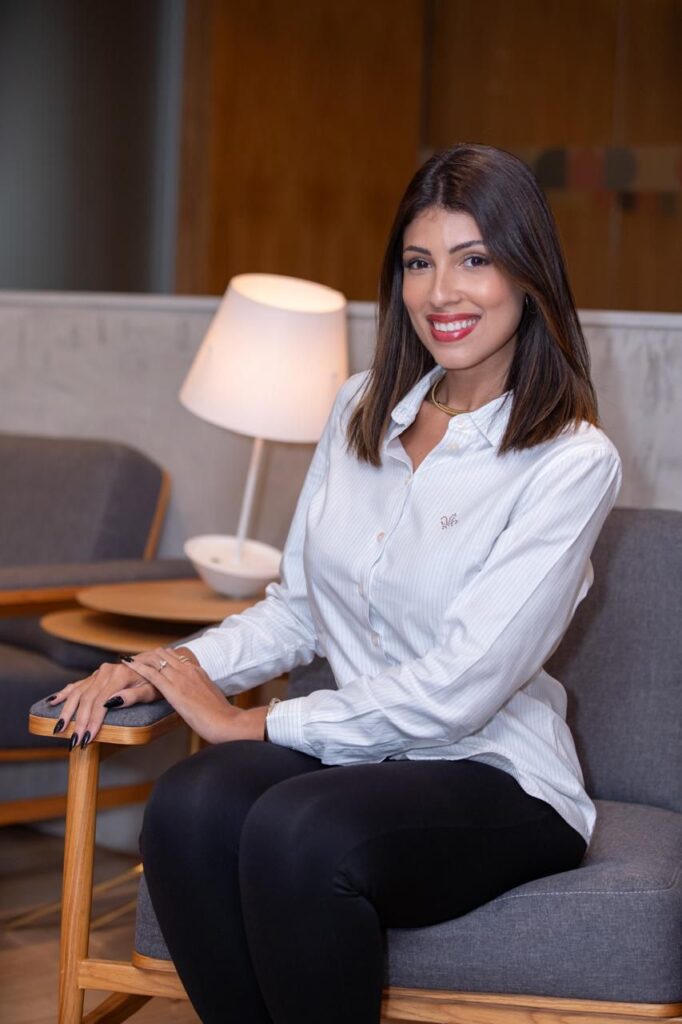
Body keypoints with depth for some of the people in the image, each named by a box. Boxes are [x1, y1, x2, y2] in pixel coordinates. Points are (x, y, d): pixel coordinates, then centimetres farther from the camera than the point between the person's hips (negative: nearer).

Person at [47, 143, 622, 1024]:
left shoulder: (572, 461, -10)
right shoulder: (361, 410, 11)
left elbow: (460, 690, -17)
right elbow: (298, 605, 15)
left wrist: (253, 723, -13)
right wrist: (177, 670, -4)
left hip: (495, 779, -5)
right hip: (352, 754, 5)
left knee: (295, 832, -35)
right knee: (188, 808, -28)